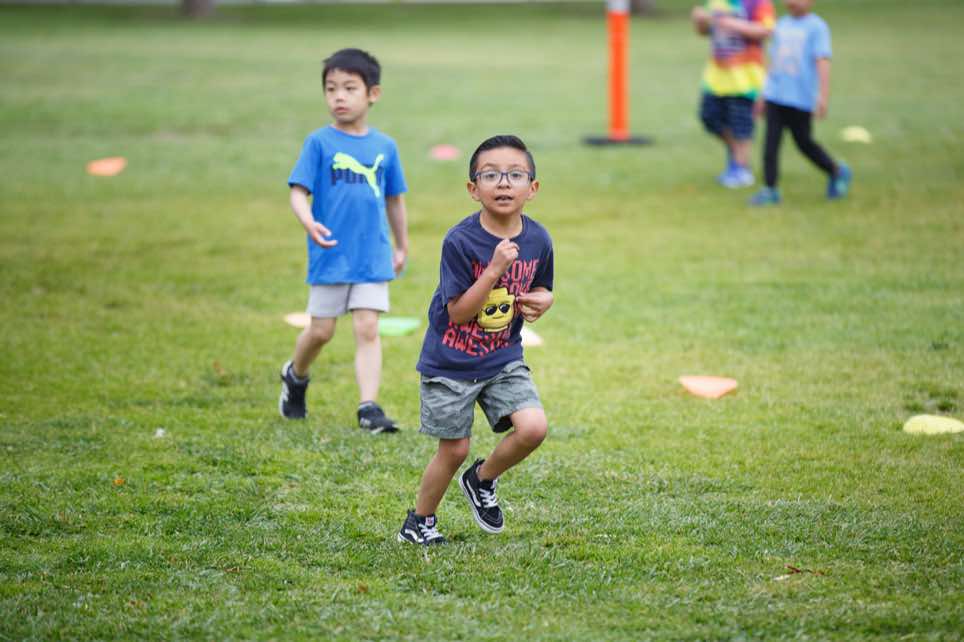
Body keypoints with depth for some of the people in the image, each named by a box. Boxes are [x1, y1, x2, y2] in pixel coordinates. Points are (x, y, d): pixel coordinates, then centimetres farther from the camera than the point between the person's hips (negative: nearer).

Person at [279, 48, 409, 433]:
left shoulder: (384, 147, 4)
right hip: (329, 255, -2)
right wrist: (309, 224, -32)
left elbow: (394, 198, 16)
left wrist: (402, 246, 23)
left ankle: (369, 407, -9)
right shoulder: (319, 143, -5)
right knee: (321, 330, 9)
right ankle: (295, 377, 37)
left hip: (372, 257, 2)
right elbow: (298, 191, -12)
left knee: (367, 329, -6)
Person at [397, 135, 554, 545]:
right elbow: (458, 312, -21)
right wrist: (495, 269, -31)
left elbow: (541, 289, 13)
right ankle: (419, 522, 28)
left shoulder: (537, 241, -5)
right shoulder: (461, 242, -20)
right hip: (451, 362, -4)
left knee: (533, 428, -14)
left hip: (504, 359, 4)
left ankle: (482, 480, 15)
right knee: (455, 449, 3)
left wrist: (541, 301, -12)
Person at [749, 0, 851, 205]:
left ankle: (836, 172, 27)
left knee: (803, 142, 5)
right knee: (771, 142, -4)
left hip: (801, 98, -5)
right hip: (775, 96, 5)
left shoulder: (817, 27, -6)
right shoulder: (781, 25, 13)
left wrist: (823, 96, -22)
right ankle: (770, 190, -2)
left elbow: (823, 62, -14)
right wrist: (764, 95, 21)